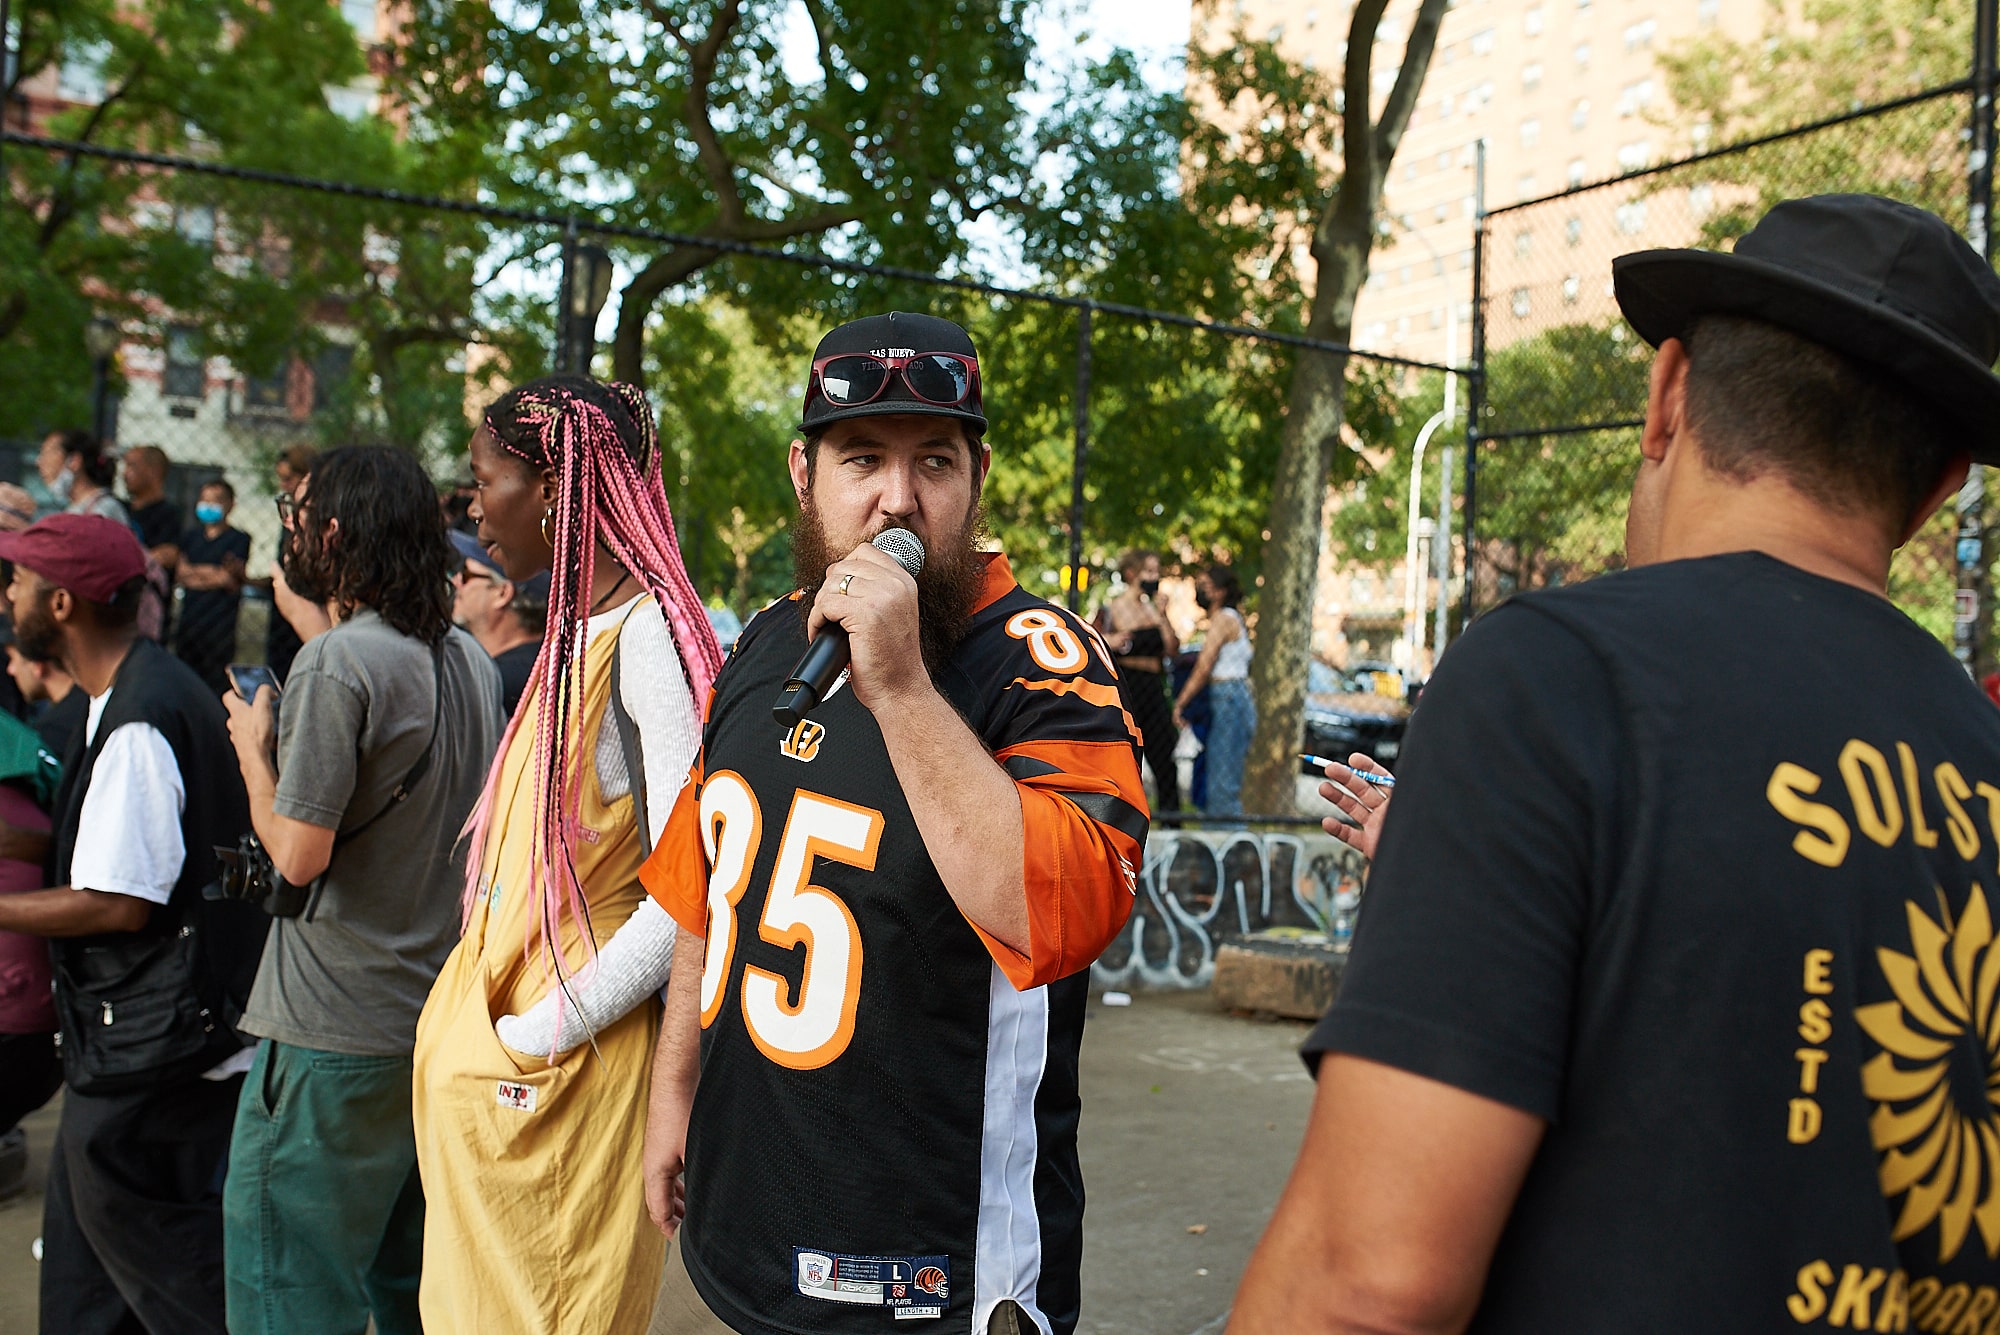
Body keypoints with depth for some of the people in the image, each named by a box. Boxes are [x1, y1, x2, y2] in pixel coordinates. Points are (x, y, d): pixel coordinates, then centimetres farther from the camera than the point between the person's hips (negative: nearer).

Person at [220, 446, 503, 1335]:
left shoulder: (336, 666, -18)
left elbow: (299, 853, -20)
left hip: (333, 1036, -8)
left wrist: (254, 746, -3)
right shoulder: (469, 660, 7)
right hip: (440, 1017, 8)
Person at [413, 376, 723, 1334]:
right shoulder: (579, 629, 10)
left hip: (560, 1069, -8)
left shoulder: (646, 628, -19)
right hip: (491, 1057, 9)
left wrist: (541, 1033, -18)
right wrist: (475, 1021, 9)